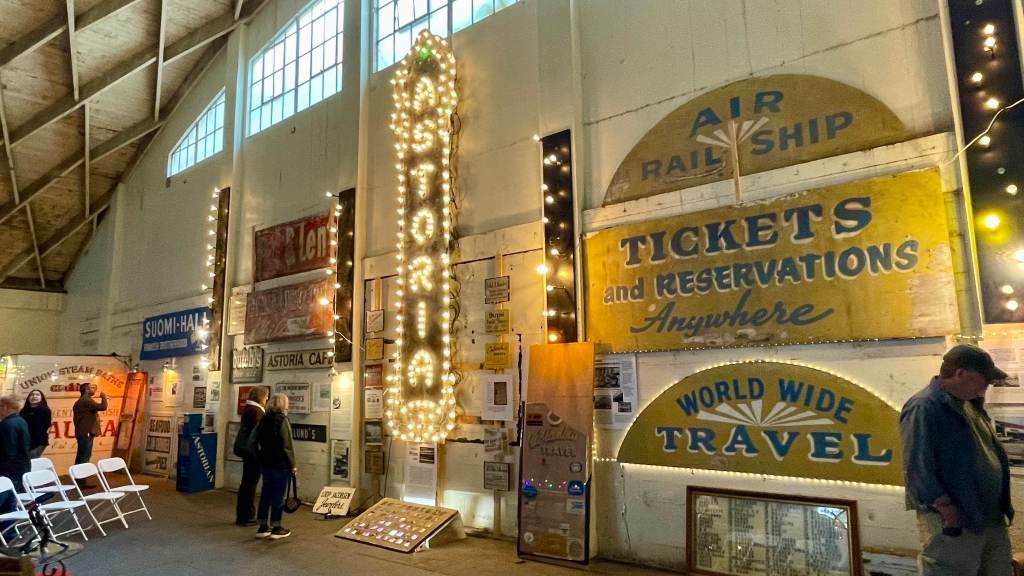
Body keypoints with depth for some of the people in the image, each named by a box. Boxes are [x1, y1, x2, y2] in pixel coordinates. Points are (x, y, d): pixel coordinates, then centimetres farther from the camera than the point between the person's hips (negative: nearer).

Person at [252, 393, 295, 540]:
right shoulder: (282, 421, -15)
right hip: (280, 465, -7)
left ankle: (262, 527, 19)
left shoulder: (263, 420, 6)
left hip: (265, 463, 7)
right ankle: (276, 528, 8)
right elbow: (287, 446, -17)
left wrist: (260, 459, 16)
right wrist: (292, 465, -9)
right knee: (278, 495, 2)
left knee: (265, 493, 13)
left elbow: (254, 441, 9)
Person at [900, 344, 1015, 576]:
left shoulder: (969, 404, 13)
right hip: (953, 521, -9)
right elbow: (918, 469, -23)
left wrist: (1004, 504, 18)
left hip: (993, 518, 10)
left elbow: (992, 453, 23)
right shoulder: (923, 408, -18)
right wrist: (948, 511, -23)